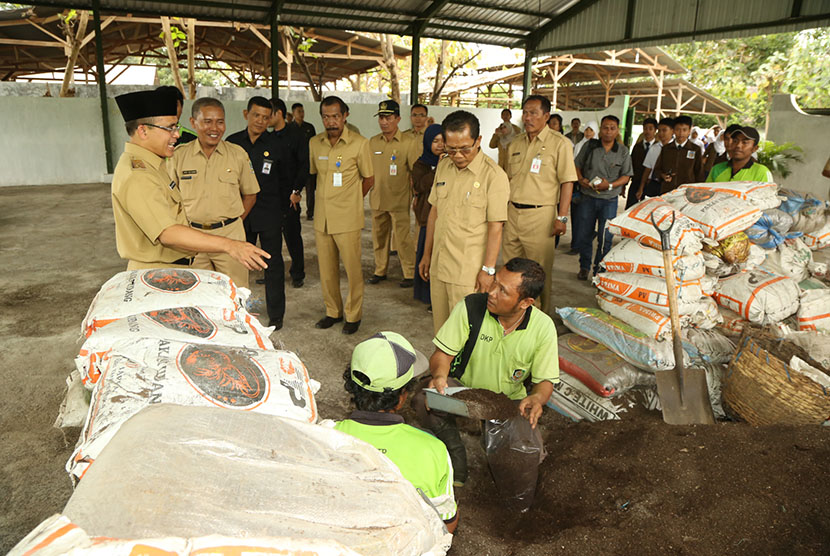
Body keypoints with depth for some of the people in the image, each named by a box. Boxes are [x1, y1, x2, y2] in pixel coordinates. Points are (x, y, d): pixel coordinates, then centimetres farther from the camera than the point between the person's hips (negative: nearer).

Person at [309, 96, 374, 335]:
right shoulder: (314, 143, 7)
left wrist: (349, 200, 4)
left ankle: (353, 315, 18)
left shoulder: (359, 143, -5)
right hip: (322, 217, 4)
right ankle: (333, 311, 28)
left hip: (347, 219, -4)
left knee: (352, 268, 1)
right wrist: (326, 197, 11)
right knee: (326, 269, 11)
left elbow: (369, 179, 2)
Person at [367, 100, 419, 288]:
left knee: (403, 238, -4)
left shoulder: (409, 142, -7)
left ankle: (410, 273, 10)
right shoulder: (373, 142, 7)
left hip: (399, 200, -5)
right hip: (377, 199, 5)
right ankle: (380, 270, 27)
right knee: (379, 236, 13)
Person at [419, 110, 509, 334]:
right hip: (438, 265, 6)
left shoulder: (494, 175, -13)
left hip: (469, 271, -6)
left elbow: (495, 227, -13)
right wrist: (426, 254, 16)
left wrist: (488, 270, -14)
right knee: (440, 329, 16)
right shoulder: (443, 166, 8)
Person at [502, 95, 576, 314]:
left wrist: (561, 217, -13)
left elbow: (567, 182, -8)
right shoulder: (516, 143, 13)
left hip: (540, 215, -6)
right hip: (512, 212, 6)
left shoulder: (559, 143, -5)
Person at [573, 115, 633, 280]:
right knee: (584, 235, 7)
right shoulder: (589, 146, 4)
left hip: (609, 200, -1)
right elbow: (577, 166, 9)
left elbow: (626, 176, 2)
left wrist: (610, 185, -15)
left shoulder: (623, 151, 3)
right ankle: (584, 267, 26)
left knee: (605, 238, 0)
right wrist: (581, 179, -10)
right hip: (588, 197, 1)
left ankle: (599, 270, 14)